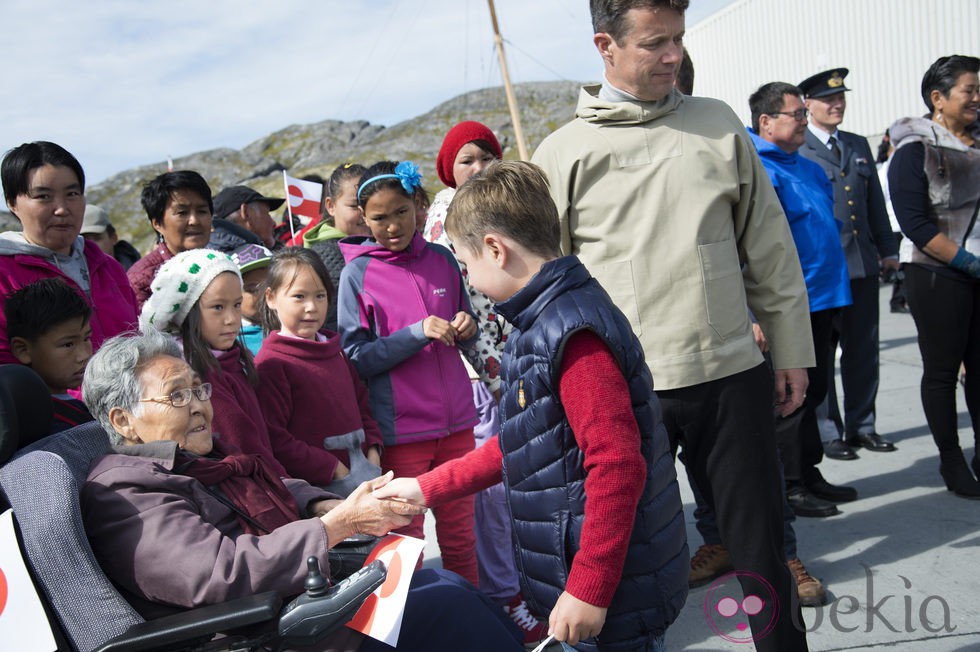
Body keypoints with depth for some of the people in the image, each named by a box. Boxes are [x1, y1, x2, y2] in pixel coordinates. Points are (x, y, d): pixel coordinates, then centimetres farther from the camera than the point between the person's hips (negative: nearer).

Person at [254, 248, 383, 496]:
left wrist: (373, 450, 7)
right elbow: (273, 438, -15)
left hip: (362, 469, 7)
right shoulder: (271, 363, -9)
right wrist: (332, 468, -14)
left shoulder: (334, 350, 17)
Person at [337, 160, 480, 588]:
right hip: (400, 428, -3)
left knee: (460, 533, 13)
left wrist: (466, 327, -8)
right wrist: (417, 332, -20)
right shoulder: (358, 273, -5)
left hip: (455, 420, 3)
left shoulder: (441, 260, 5)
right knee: (405, 538, 7)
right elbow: (357, 357, -8)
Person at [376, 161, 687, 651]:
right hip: (576, 578, 9)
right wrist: (427, 488, 18)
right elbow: (517, 447, 18)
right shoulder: (539, 326, 11)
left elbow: (616, 464, -26)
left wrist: (589, 590, -22)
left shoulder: (573, 334, -22)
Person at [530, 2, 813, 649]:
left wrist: (791, 351, 10)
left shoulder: (719, 124, 6)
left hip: (733, 377, 2)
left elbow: (769, 246, 10)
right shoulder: (563, 152, -1)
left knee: (761, 547, 12)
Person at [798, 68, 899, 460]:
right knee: (819, 353, 3)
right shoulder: (795, 149, -4)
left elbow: (876, 203, 20)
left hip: (862, 265, 6)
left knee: (863, 351, 11)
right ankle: (825, 431, 13)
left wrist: (888, 249, 16)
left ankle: (861, 426, 23)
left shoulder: (859, 145, 17)